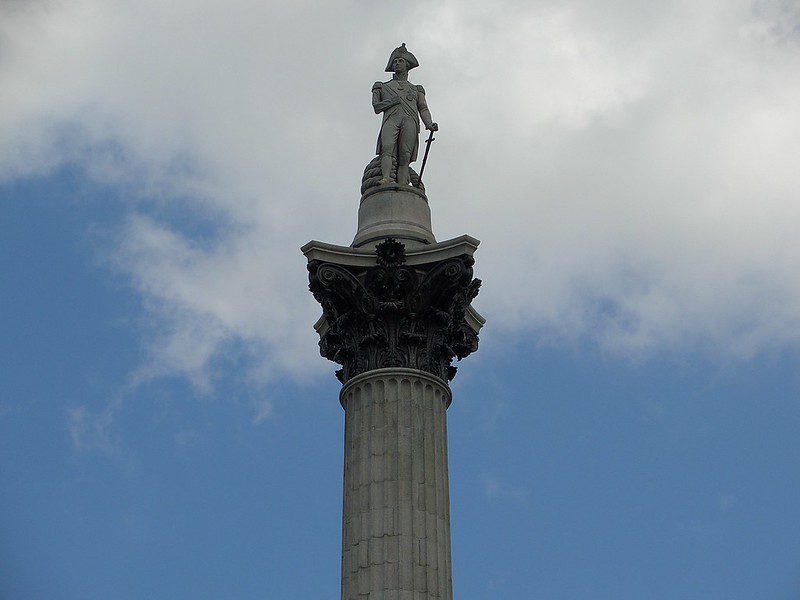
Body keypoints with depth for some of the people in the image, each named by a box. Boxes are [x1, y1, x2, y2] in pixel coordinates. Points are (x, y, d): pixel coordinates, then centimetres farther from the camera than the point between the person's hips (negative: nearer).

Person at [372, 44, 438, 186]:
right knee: (387, 149, -29)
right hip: (391, 119, 0)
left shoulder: (416, 90, 35)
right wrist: (393, 101, -1)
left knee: (404, 158, -19)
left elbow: (423, 109, 19)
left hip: (410, 121, 0)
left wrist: (429, 124, -3)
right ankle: (386, 180, -49)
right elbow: (376, 108, 18)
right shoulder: (383, 87, 33)